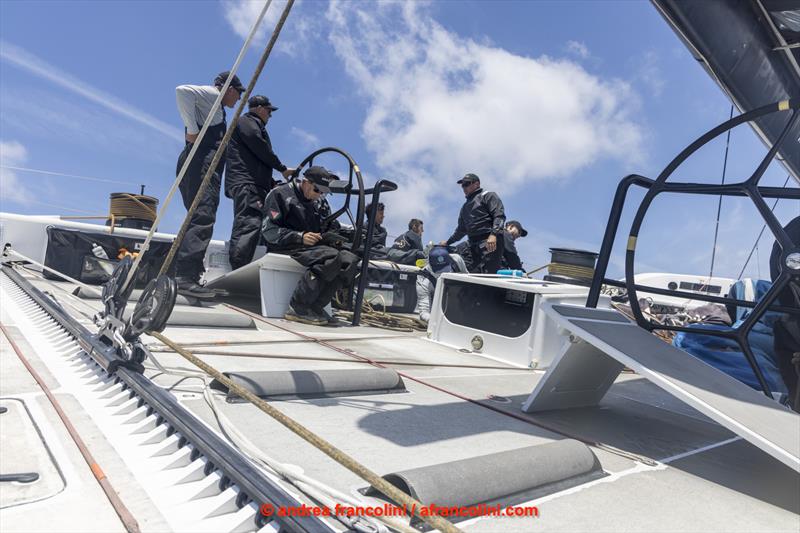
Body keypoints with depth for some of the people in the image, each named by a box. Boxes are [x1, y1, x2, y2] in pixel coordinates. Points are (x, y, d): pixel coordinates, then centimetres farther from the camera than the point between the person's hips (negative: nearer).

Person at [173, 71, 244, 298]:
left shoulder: (215, 108, 31)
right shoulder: (212, 94, 4)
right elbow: (182, 91, -15)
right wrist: (193, 131, -17)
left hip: (200, 166, 10)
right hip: (202, 164, -10)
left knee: (199, 219, 7)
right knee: (203, 218, -20)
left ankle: (185, 276, 5)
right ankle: (185, 277, -29)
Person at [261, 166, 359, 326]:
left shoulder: (321, 203, 20)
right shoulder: (281, 194, -1)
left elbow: (332, 226, 26)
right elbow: (268, 230, -9)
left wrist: (334, 237, 0)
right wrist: (300, 237, -22)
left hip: (314, 247, 7)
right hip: (286, 247, -7)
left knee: (350, 260, -18)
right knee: (330, 256, -33)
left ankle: (315, 307, -22)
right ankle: (297, 308, -27)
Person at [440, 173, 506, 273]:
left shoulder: (487, 196, 7)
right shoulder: (465, 206, 31)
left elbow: (499, 216, -8)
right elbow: (461, 229, 38)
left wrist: (493, 234, -23)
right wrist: (448, 242, 37)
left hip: (490, 242, -7)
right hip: (474, 244, 7)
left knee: (488, 273, -20)